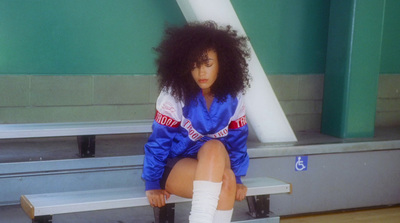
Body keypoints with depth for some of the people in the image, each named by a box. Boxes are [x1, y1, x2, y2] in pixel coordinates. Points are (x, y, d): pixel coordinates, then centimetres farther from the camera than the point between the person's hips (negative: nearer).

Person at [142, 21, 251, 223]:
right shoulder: (173, 95, -16)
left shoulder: (232, 99, -6)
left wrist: (236, 178, 0)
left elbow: (237, 141, 4)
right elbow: (158, 141, -12)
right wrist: (152, 184, -12)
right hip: (175, 168, -3)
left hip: (216, 164, 3)